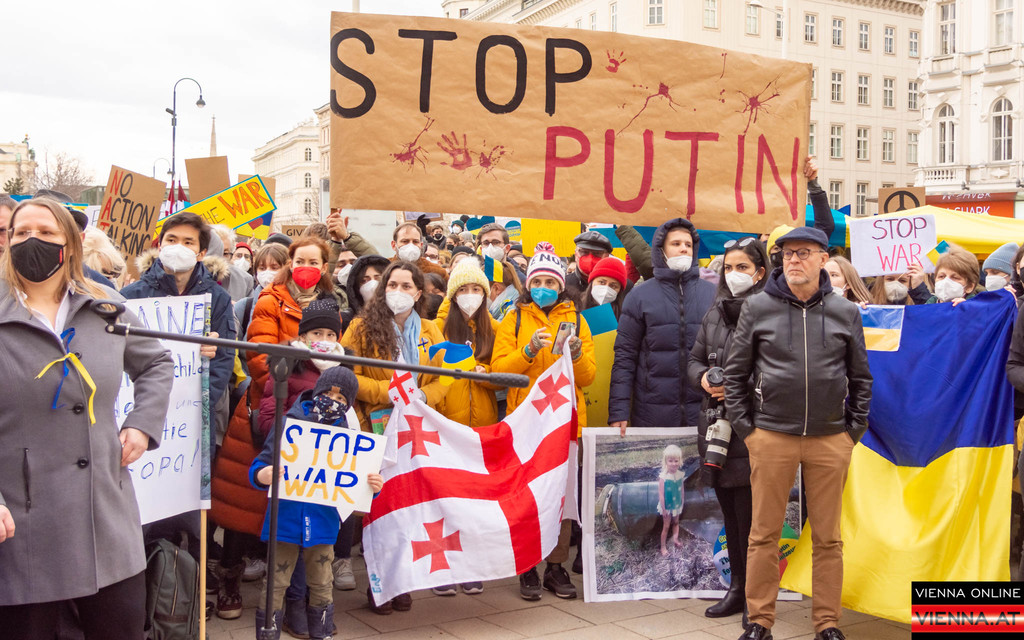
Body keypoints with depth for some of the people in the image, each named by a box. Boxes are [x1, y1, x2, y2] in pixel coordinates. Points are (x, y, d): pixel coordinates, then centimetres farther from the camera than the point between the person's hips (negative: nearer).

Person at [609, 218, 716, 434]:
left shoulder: (712, 293, 8)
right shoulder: (640, 295, 3)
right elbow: (624, 357, 1)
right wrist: (618, 412, -7)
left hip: (703, 415, 2)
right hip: (652, 414, -1)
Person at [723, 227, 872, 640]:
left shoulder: (845, 313, 6)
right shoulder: (758, 307, 1)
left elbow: (861, 377, 11)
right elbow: (735, 372, 4)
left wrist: (854, 429, 5)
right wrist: (744, 428, -1)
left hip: (830, 441, 1)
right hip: (771, 437, -1)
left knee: (828, 538, 8)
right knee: (764, 534, 4)